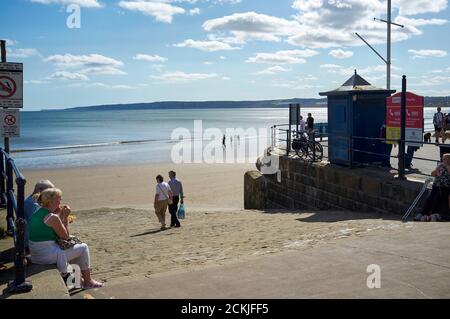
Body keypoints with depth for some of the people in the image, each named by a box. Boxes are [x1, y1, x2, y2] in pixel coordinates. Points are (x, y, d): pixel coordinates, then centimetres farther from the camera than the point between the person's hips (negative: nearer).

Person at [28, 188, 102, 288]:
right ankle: (88, 282, 16)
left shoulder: (36, 213, 8)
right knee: (83, 247, 6)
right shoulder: (52, 217, -20)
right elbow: (65, 236, -8)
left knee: (74, 245, 28)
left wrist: (61, 215, 8)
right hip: (48, 256, -9)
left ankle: (78, 278, 35)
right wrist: (65, 217, -3)